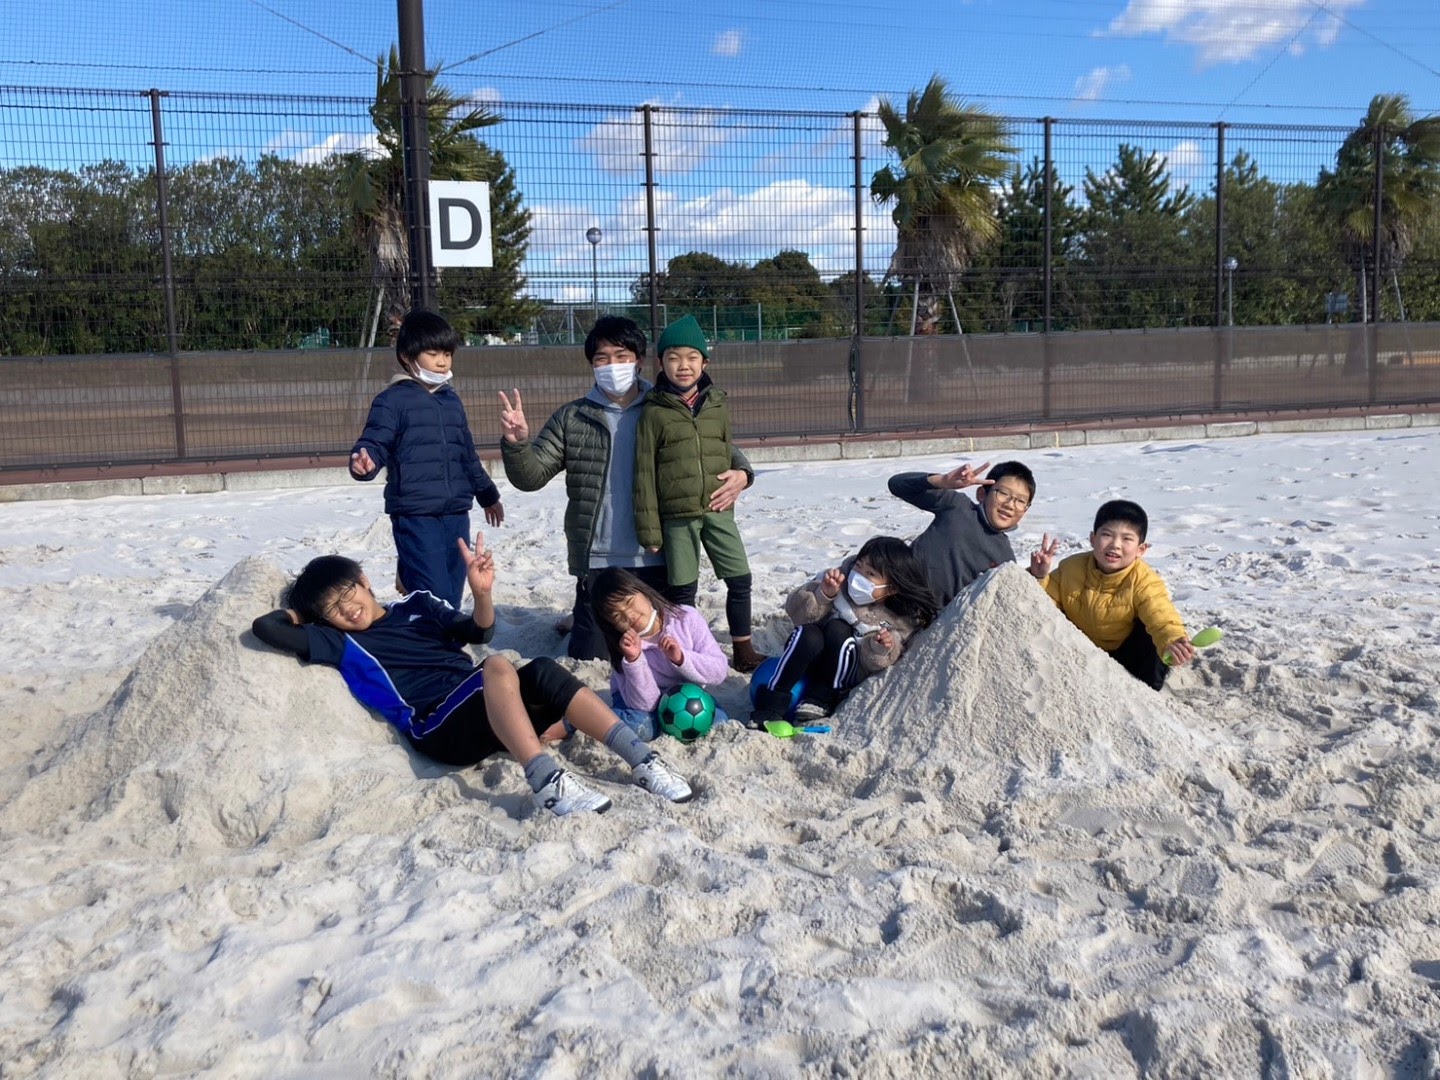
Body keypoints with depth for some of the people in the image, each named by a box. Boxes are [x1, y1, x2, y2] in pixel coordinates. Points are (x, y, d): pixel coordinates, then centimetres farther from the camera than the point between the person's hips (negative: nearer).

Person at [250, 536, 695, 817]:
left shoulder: (416, 605, 24)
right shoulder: (340, 643, 14)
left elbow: (478, 630, 10)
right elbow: (265, 628, 4)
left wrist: (482, 592, -8)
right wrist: (300, 612, 22)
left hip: (486, 713, 4)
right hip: (438, 729, -4)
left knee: (541, 670, -27)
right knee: (498, 666, -33)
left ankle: (642, 760, -32)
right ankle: (546, 780, -50)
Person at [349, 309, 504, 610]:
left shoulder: (451, 399, 15)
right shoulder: (392, 400, -5)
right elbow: (374, 444, -12)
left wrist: (487, 495, 34)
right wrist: (363, 462, -36)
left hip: (456, 514, 7)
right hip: (415, 516, -6)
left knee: (452, 599, 10)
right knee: (435, 599, -13)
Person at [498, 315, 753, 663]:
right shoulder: (572, 418, 2)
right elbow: (531, 475, -2)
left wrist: (740, 472, -11)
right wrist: (516, 443, -22)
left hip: (658, 561, 0)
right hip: (598, 563, 0)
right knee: (591, 657, 5)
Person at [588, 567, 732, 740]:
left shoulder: (687, 618, -21)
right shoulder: (622, 645, -20)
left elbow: (720, 671, -18)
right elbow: (645, 704, -27)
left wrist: (680, 658, -35)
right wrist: (634, 660, -40)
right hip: (642, 698, -2)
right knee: (638, 727, -35)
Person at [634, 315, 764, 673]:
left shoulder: (718, 406, 4)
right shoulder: (654, 412, -6)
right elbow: (644, 473, -5)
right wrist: (649, 527, -7)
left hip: (718, 510, 3)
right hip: (677, 516, -3)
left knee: (740, 580, 5)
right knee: (683, 590, 5)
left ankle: (743, 648, 21)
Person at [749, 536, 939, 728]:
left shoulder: (900, 622, -12)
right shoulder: (841, 581, -12)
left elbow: (871, 665, -11)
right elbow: (797, 612, -13)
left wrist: (879, 650, -33)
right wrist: (823, 594, -31)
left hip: (842, 676, -1)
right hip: (807, 667, 1)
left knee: (838, 630, -30)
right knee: (808, 635, -34)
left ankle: (821, 700, -17)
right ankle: (771, 705, -26)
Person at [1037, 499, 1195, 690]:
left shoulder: (1144, 581, -25)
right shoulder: (1071, 567, -15)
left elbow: (1162, 619, -40)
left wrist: (1172, 642, -63)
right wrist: (1040, 578, -29)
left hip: (1127, 654, -3)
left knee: (1149, 632, -28)